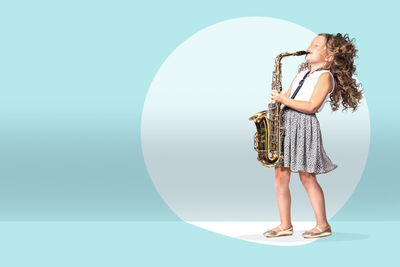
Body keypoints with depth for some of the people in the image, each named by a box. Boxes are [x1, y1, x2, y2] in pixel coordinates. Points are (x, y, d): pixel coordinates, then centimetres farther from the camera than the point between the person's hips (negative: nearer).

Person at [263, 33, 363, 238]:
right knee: (280, 175, 3)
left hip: (304, 126, -8)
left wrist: (285, 100, -14)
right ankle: (285, 225, 10)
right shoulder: (302, 72, 22)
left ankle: (323, 225, 6)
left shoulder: (325, 76, -3)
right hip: (285, 123, 8)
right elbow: (287, 95, 24)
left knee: (307, 176, -6)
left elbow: (312, 106, -14)